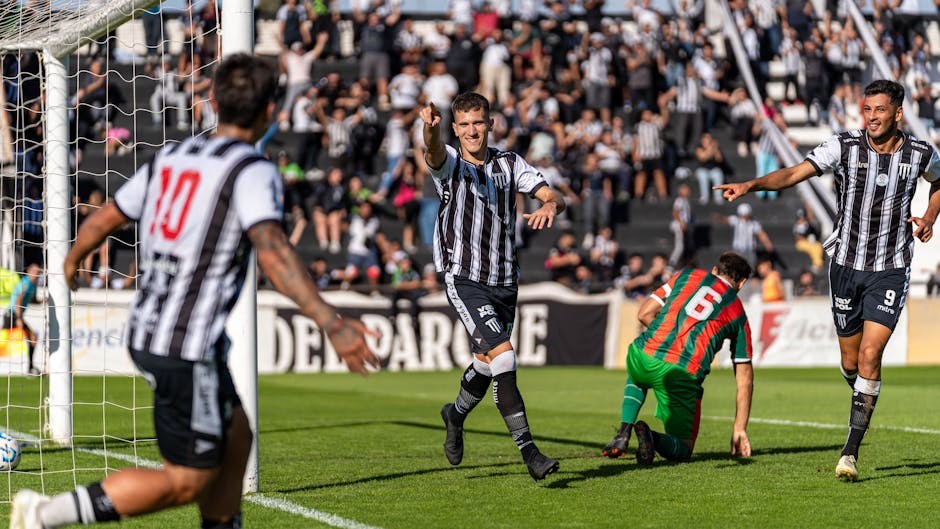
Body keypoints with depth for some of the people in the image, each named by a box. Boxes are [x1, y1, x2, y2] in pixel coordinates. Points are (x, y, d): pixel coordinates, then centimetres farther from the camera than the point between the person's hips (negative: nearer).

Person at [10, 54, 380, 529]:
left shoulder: (171, 157, 9)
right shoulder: (253, 171, -13)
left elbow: (103, 219, 18)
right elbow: (272, 251, -29)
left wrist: (72, 261, 40)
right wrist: (330, 323, -39)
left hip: (145, 331, 8)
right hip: (188, 348, -8)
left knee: (235, 439, 21)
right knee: (187, 481, 2)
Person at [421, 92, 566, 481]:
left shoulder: (509, 164, 6)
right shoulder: (450, 164, -4)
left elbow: (553, 197, -2)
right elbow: (434, 151, -29)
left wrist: (549, 206, -28)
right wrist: (431, 127, -53)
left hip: (504, 282, 5)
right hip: (464, 280, -5)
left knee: (485, 365, 17)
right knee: (502, 356, -20)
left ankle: (456, 414, 49)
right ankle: (529, 451, -19)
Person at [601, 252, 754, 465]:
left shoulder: (688, 275, 21)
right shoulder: (738, 314, 20)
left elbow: (644, 314, 17)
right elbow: (744, 377, 21)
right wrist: (740, 429, 26)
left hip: (644, 354, 2)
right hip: (684, 374, -2)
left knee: (636, 379, 42)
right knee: (683, 450, 14)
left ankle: (623, 433, 18)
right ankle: (652, 438, -19)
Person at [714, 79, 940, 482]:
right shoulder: (845, 146, -7)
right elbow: (794, 173, -16)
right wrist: (751, 185, -31)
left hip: (890, 271, -1)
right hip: (846, 264, 1)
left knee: (869, 355, -15)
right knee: (851, 362, 8)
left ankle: (850, 452, -12)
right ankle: (865, 402, 43)